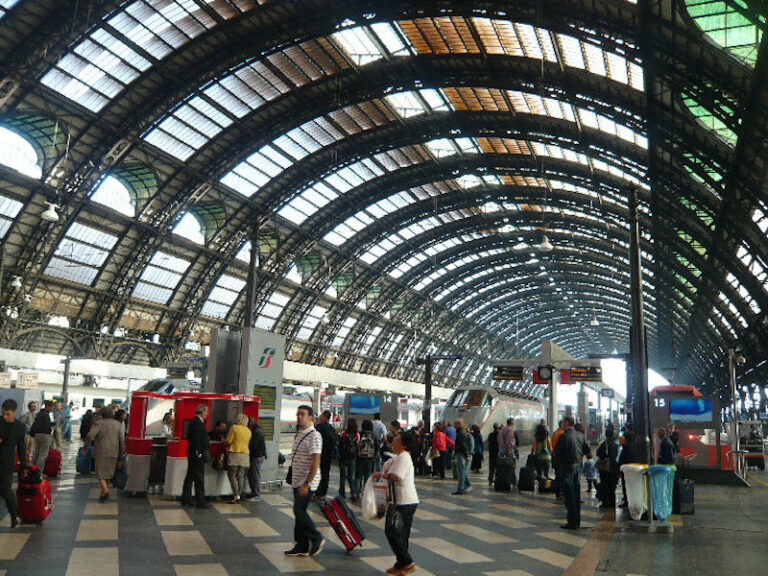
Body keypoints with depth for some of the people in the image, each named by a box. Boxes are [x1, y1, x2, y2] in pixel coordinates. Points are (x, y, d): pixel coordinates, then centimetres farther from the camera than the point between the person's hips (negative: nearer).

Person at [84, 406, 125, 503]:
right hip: (113, 453, 4)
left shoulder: (100, 423, -9)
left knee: (101, 474, 2)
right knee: (108, 473, 16)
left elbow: (90, 435, -19)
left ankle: (105, 490, -19)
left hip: (101, 452, -4)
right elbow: (122, 440, 2)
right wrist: (121, 453, 11)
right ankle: (103, 494, 20)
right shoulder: (118, 424, 3)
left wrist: (85, 447, -5)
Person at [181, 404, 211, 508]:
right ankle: (200, 501, 0)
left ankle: (186, 500, 20)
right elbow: (196, 440, -22)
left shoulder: (194, 421, 15)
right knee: (199, 478, -5)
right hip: (197, 454, -10)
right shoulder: (197, 423, -17)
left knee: (190, 477, 14)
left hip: (192, 454, 10)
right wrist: (199, 453, -21)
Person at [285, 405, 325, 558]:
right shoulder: (299, 434, 13)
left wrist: (307, 484, -23)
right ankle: (302, 547, 15)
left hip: (307, 482, -9)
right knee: (299, 511, 9)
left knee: (299, 510, -11)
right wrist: (296, 481, 19)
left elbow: (316, 461, -20)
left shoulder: (314, 435, -15)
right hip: (297, 481, 9)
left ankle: (317, 539, 4)